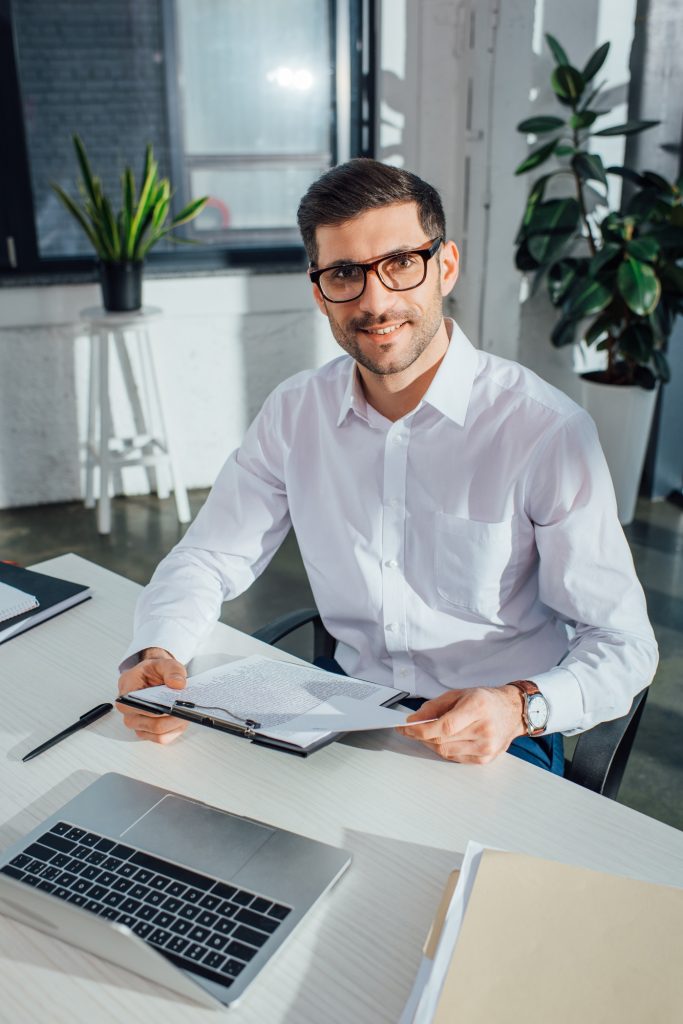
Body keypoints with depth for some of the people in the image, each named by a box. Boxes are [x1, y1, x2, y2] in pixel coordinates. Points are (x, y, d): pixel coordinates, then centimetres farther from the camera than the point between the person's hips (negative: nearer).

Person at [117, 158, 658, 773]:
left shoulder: (548, 430, -15)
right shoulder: (294, 413, -1)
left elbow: (622, 644, -10)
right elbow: (206, 561, 4)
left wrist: (521, 706, -30)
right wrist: (155, 655, -16)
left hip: (496, 743, -3)